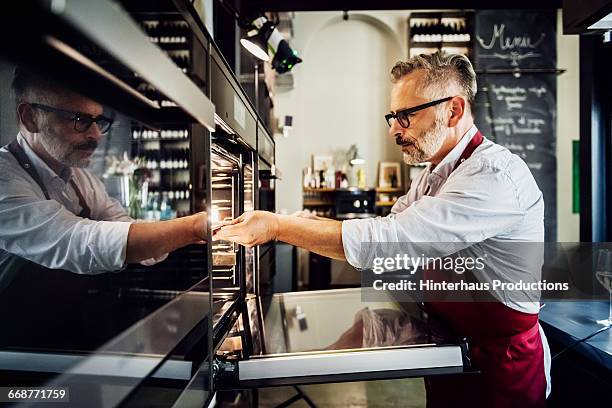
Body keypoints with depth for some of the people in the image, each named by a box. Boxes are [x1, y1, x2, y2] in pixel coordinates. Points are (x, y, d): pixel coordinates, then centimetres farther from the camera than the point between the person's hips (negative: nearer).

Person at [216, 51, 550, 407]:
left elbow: (386, 241, -34)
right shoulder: (435, 174, 3)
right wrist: (310, 225, -12)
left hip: (500, 366, -7)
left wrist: (277, 226, -28)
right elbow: (389, 234, 3)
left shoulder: (494, 175, -27)